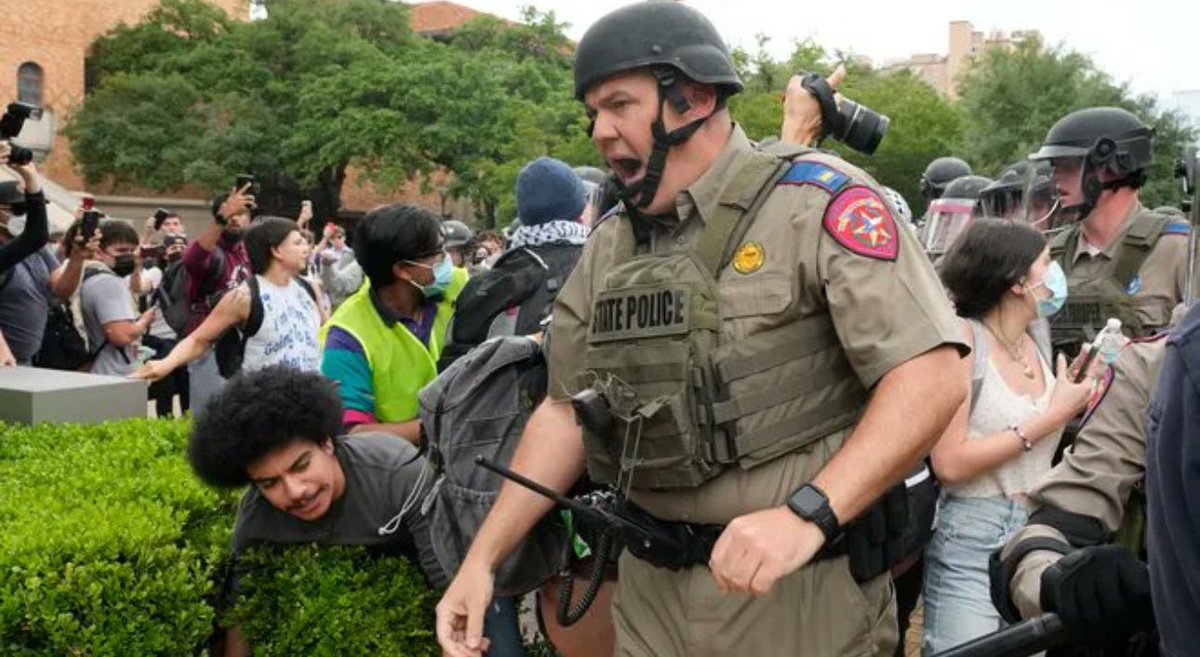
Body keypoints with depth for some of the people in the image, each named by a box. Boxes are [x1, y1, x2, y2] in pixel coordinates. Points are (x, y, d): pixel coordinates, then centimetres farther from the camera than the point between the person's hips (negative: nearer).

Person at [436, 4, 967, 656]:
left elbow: (931, 379, -17)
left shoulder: (814, 200, -10)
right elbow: (566, 411, 12)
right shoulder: (608, 247, 9)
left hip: (800, 590, -5)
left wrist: (807, 515, -28)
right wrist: (482, 557, 5)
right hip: (651, 589, 6)